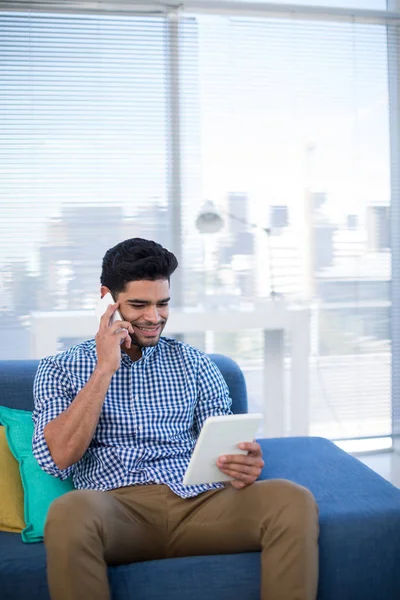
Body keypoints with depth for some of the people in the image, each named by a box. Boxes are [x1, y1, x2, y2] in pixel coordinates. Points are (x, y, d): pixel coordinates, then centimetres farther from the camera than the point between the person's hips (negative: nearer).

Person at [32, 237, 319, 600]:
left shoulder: (194, 362, 17)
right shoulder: (60, 369, 10)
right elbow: (58, 458, -5)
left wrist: (242, 465, -13)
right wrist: (105, 369, -7)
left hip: (198, 500, 2)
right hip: (117, 506, -2)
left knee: (294, 500, -26)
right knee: (70, 513, -37)